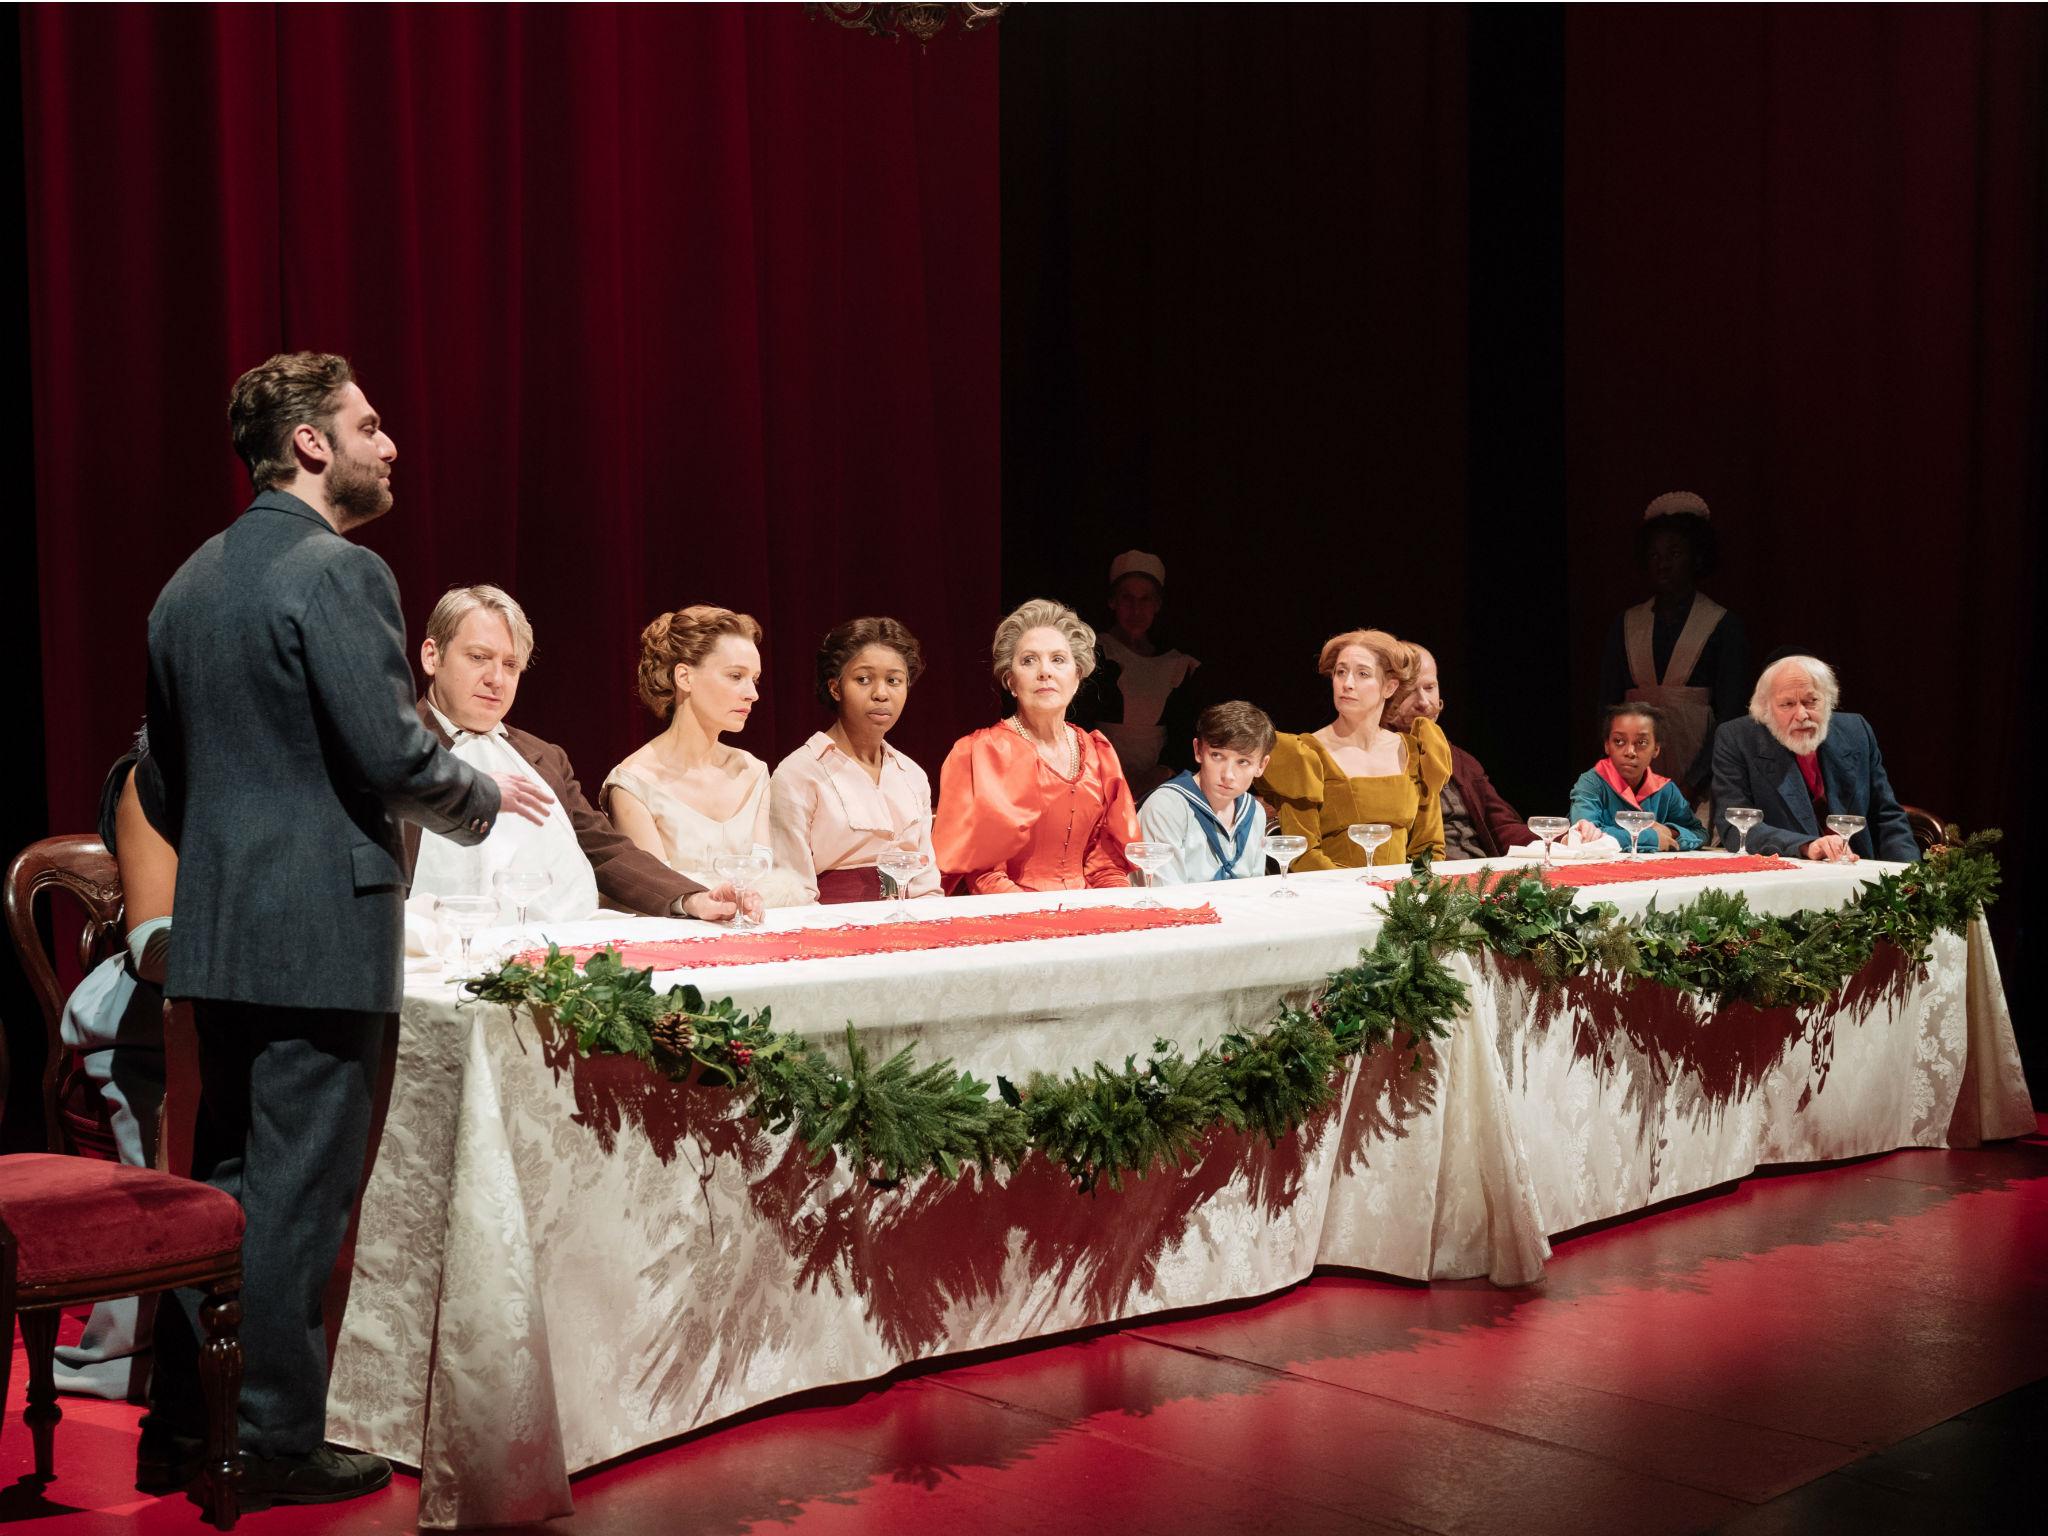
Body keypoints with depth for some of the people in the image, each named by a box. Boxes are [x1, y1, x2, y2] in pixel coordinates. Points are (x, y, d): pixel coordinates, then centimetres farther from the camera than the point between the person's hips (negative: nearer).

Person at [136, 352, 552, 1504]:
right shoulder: (340, 573, -13)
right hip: (323, 931, -8)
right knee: (298, 1192, -1)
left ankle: (180, 1430, 24)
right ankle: (280, 1444, 8)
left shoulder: (190, 581, 14)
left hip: (217, 932, 9)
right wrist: (484, 799, -1)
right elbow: (392, 753, -19)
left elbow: (161, 781, 17)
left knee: (226, 1177, 16)